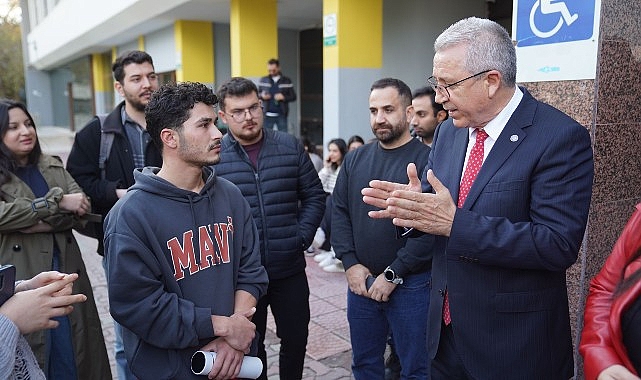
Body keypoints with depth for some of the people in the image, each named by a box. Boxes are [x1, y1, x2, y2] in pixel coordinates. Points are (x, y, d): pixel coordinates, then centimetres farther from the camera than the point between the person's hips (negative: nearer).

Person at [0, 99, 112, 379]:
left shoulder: (53, 166, 11)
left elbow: (81, 208, -2)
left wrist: (42, 222, -17)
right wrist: (58, 201, -17)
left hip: (65, 271, 3)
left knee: (73, 352, 10)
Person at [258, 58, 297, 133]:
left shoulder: (287, 81, 4)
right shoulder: (263, 80, 6)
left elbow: (293, 96, 3)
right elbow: (256, 94, 13)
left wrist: (284, 97, -15)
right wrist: (261, 96, -9)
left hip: (281, 115, -1)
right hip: (268, 115, 1)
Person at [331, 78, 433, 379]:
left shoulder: (427, 160, -11)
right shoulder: (355, 159, 7)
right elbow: (340, 212, 7)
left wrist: (393, 275, -16)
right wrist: (350, 263, -5)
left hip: (412, 284, -4)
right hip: (360, 281, 5)